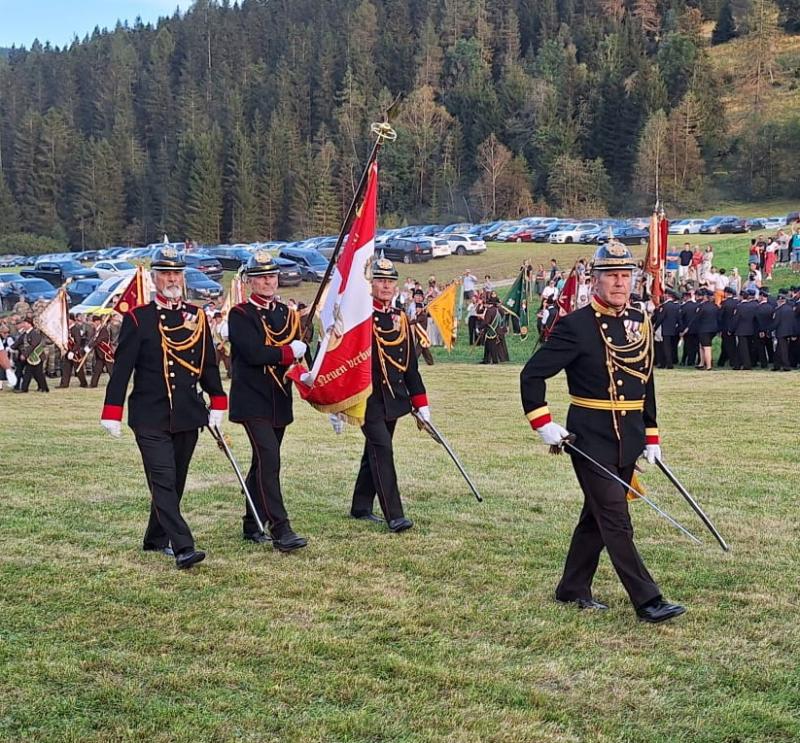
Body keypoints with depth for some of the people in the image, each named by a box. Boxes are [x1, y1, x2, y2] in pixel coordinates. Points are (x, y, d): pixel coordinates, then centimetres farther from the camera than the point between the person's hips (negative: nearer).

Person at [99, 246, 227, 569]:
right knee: (163, 481, -10)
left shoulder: (197, 316, 9)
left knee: (175, 481, 13)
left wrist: (217, 403, 11)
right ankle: (183, 547, -15)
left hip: (188, 416, 5)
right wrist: (112, 412, -10)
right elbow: (122, 367, -6)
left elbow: (209, 364, 15)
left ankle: (157, 538, 29)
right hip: (150, 417, -5)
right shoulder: (138, 318, -3)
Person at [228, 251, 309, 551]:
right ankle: (280, 530, -17)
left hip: (280, 402, 7)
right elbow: (253, 353, -19)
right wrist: (288, 352, -10)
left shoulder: (288, 314, 13)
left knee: (263, 463, 13)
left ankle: (252, 525, 24)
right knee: (269, 460, -16)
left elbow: (299, 351, 8)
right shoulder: (240, 315, -6)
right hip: (253, 401, -6)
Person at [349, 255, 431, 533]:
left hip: (394, 397, 7)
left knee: (375, 452, 14)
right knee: (382, 450, -13)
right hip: (368, 397, -7)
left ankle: (360, 508, 27)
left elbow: (410, 364, 15)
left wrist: (420, 402, 13)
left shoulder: (400, 318, 11)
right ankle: (394, 515, -13)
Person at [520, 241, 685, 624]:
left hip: (628, 441, 7)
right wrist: (543, 424, -14)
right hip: (591, 441, -7)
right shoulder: (575, 326, -11)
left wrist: (651, 437, 15)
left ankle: (573, 589, 28)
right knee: (616, 521, -6)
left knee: (597, 516, 15)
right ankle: (647, 600, -1)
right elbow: (532, 374, -9)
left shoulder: (641, 323, 8)